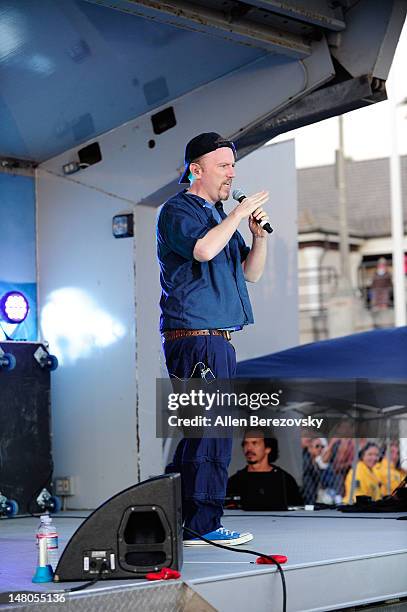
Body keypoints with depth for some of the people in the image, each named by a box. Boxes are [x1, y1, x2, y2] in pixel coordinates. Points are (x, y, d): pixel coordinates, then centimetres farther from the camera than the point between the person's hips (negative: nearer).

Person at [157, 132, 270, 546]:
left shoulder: (219, 215, 21)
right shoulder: (177, 211, -6)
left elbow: (250, 273, 21)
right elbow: (203, 249, -26)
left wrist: (259, 235, 4)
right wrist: (239, 214, -15)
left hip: (218, 340, 9)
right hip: (195, 337, -9)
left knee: (196, 431, 11)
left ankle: (178, 522, 17)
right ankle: (201, 525, -8)